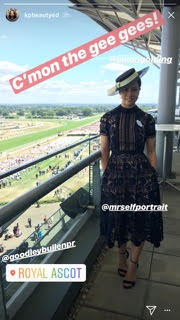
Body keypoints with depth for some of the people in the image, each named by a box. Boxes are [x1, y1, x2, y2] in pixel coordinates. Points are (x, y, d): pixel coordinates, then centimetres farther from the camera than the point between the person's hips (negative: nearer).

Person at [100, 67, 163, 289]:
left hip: (142, 173, 1)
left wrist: (154, 178, 0)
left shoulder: (147, 119, 1)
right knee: (118, 218, 13)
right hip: (116, 173, 0)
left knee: (141, 220, 8)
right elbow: (104, 152, 2)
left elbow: (151, 152, 4)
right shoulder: (108, 118, -1)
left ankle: (133, 264, 33)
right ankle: (122, 254, 43)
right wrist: (107, 177, -1)